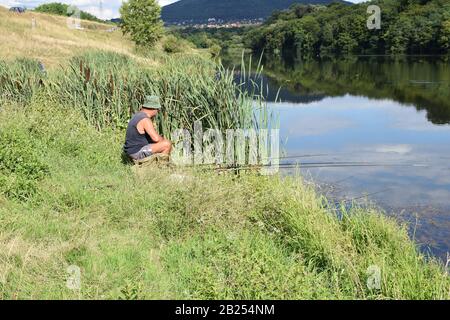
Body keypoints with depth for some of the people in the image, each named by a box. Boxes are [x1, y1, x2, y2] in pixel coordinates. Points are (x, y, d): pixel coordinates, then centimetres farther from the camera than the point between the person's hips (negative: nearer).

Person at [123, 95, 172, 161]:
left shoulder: (137, 116, 12)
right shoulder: (145, 119, -19)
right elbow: (156, 138, -25)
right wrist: (163, 140, -5)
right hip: (138, 152, -10)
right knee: (167, 144, -14)